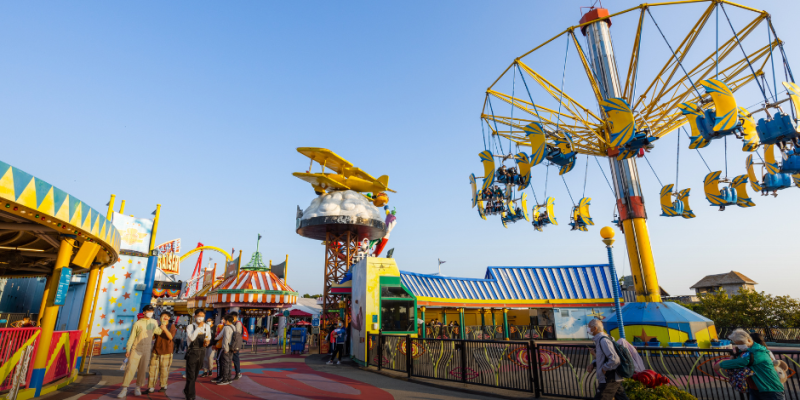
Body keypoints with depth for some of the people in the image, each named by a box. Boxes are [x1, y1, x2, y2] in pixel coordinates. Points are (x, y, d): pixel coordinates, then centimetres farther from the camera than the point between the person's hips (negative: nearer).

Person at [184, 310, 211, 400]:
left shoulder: (207, 327, 4)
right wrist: (198, 327, -25)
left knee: (195, 375, 18)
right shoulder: (190, 327, -10)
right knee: (191, 375, -3)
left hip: (201, 352, 5)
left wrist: (207, 342, -3)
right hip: (192, 352, -5)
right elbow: (191, 338, -26)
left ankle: (187, 391, 41)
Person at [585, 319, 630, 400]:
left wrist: (604, 369, -16)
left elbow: (614, 359, -27)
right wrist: (593, 364, 7)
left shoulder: (603, 340, -19)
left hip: (609, 380, -10)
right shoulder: (599, 340, 12)